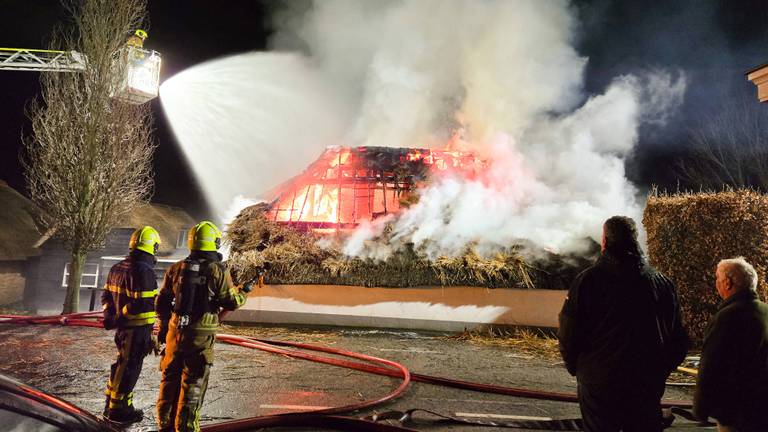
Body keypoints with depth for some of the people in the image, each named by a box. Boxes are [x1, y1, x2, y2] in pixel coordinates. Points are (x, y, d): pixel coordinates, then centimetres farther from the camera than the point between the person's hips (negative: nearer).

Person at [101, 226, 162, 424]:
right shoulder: (143, 271, -21)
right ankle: (118, 409, 16)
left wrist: (112, 316, 16)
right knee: (129, 369, 4)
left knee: (121, 365, 22)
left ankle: (111, 404, 35)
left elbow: (106, 295, 16)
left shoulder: (117, 268, 10)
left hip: (123, 328, 9)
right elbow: (142, 304, -26)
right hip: (137, 329, -9)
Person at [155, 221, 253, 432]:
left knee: (170, 378, 17)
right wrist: (244, 292, 14)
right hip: (201, 336, -4)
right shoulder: (218, 271, -11)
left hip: (175, 332, 5)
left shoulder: (177, 268, 3)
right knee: (193, 383, 4)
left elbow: (162, 302, 9)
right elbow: (231, 302, -6)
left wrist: (163, 327, 22)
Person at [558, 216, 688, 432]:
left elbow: (568, 335, -9)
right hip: (648, 386, 3)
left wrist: (575, 367, 8)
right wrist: (659, 372, 16)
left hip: (598, 384, -2)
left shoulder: (588, 280, -11)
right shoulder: (662, 283, -1)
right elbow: (678, 340, 4)